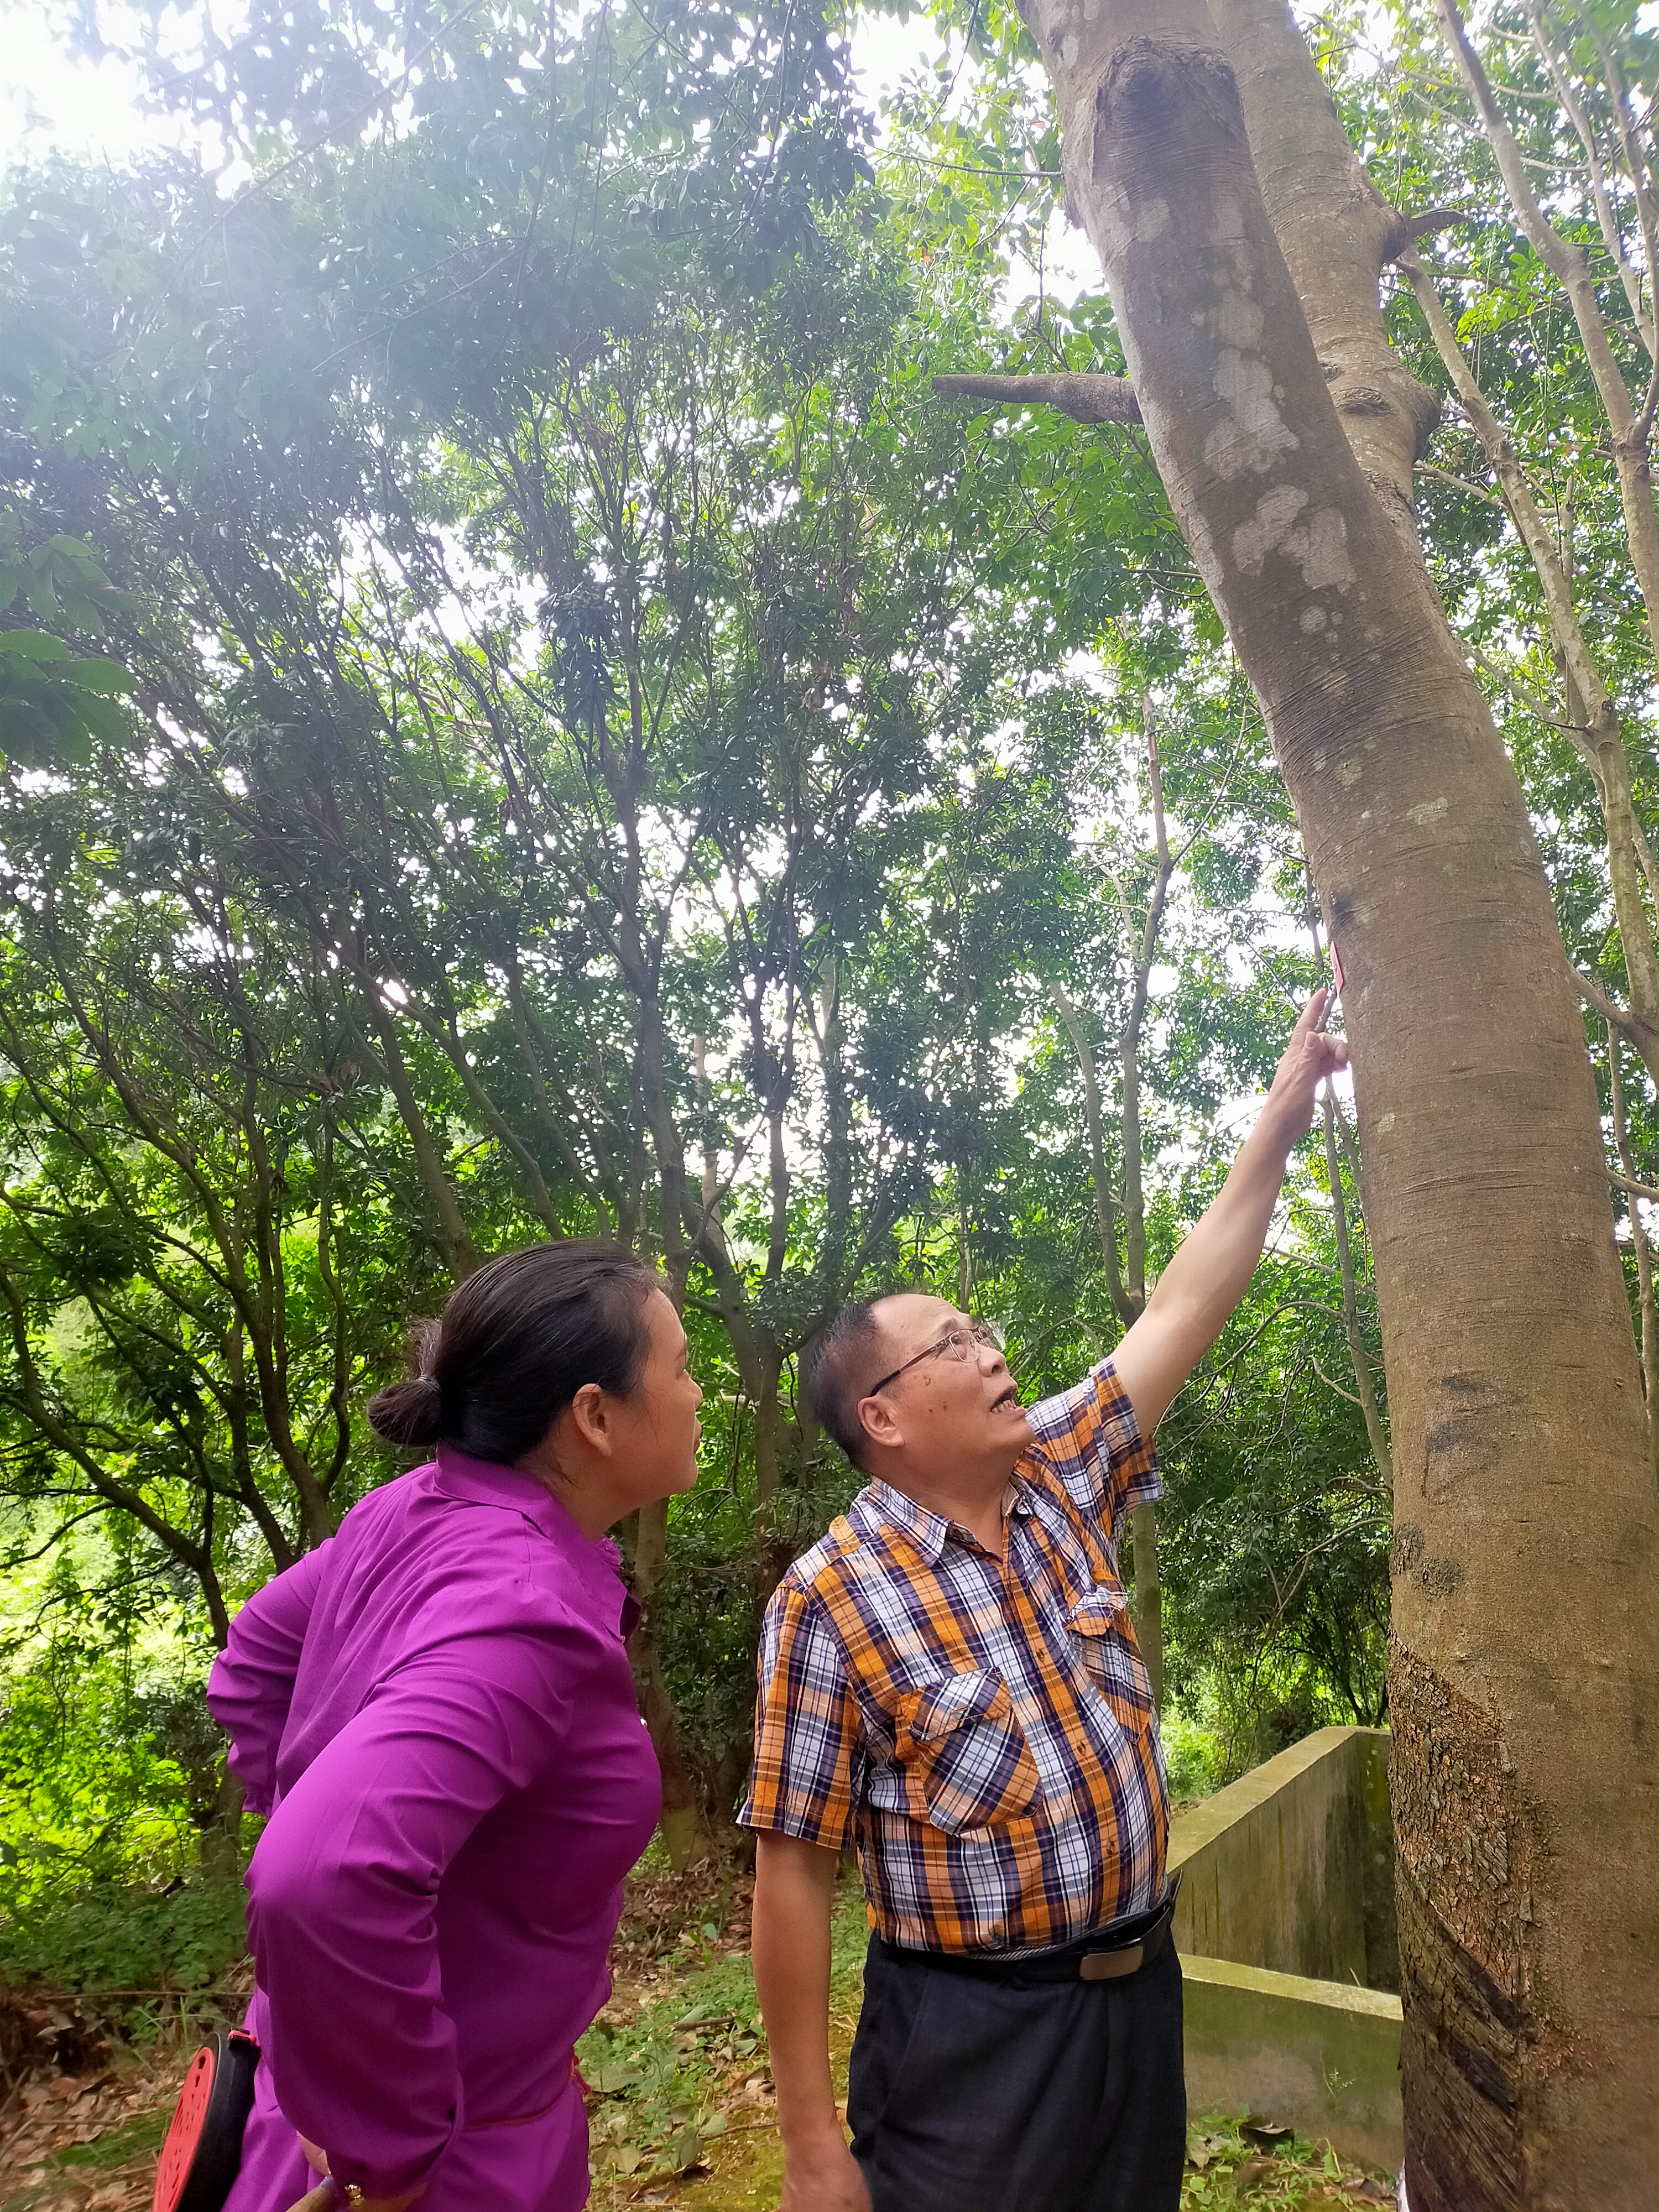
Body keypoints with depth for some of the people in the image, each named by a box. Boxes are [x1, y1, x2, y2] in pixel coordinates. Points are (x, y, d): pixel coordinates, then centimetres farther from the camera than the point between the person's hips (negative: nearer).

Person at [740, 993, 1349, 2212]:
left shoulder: (1063, 1479, -2)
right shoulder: (832, 1597, -19)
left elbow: (1185, 1309, -1)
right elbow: (794, 1869, -14)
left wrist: (1283, 1117, -2)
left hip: (1143, 1988, 6)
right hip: (973, 2034, -6)